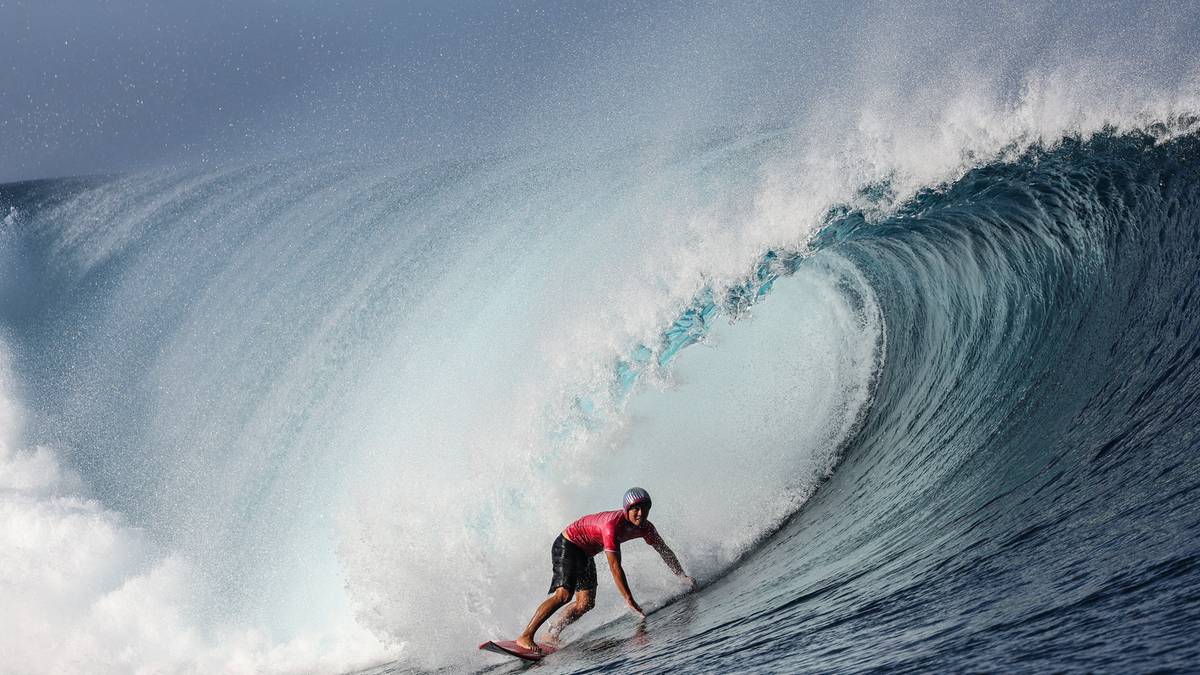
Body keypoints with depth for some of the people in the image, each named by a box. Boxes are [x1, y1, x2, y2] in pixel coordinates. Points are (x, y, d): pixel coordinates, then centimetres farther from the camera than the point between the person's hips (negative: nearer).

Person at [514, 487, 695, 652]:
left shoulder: (644, 527, -11)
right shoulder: (613, 525, -35)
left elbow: (664, 550, 6)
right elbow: (615, 567, -37)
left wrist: (683, 577, 10)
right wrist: (630, 601, -37)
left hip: (585, 553, 8)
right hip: (566, 545, -8)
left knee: (586, 603, -3)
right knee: (564, 594, -25)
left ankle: (551, 635, 6)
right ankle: (526, 636, -27)